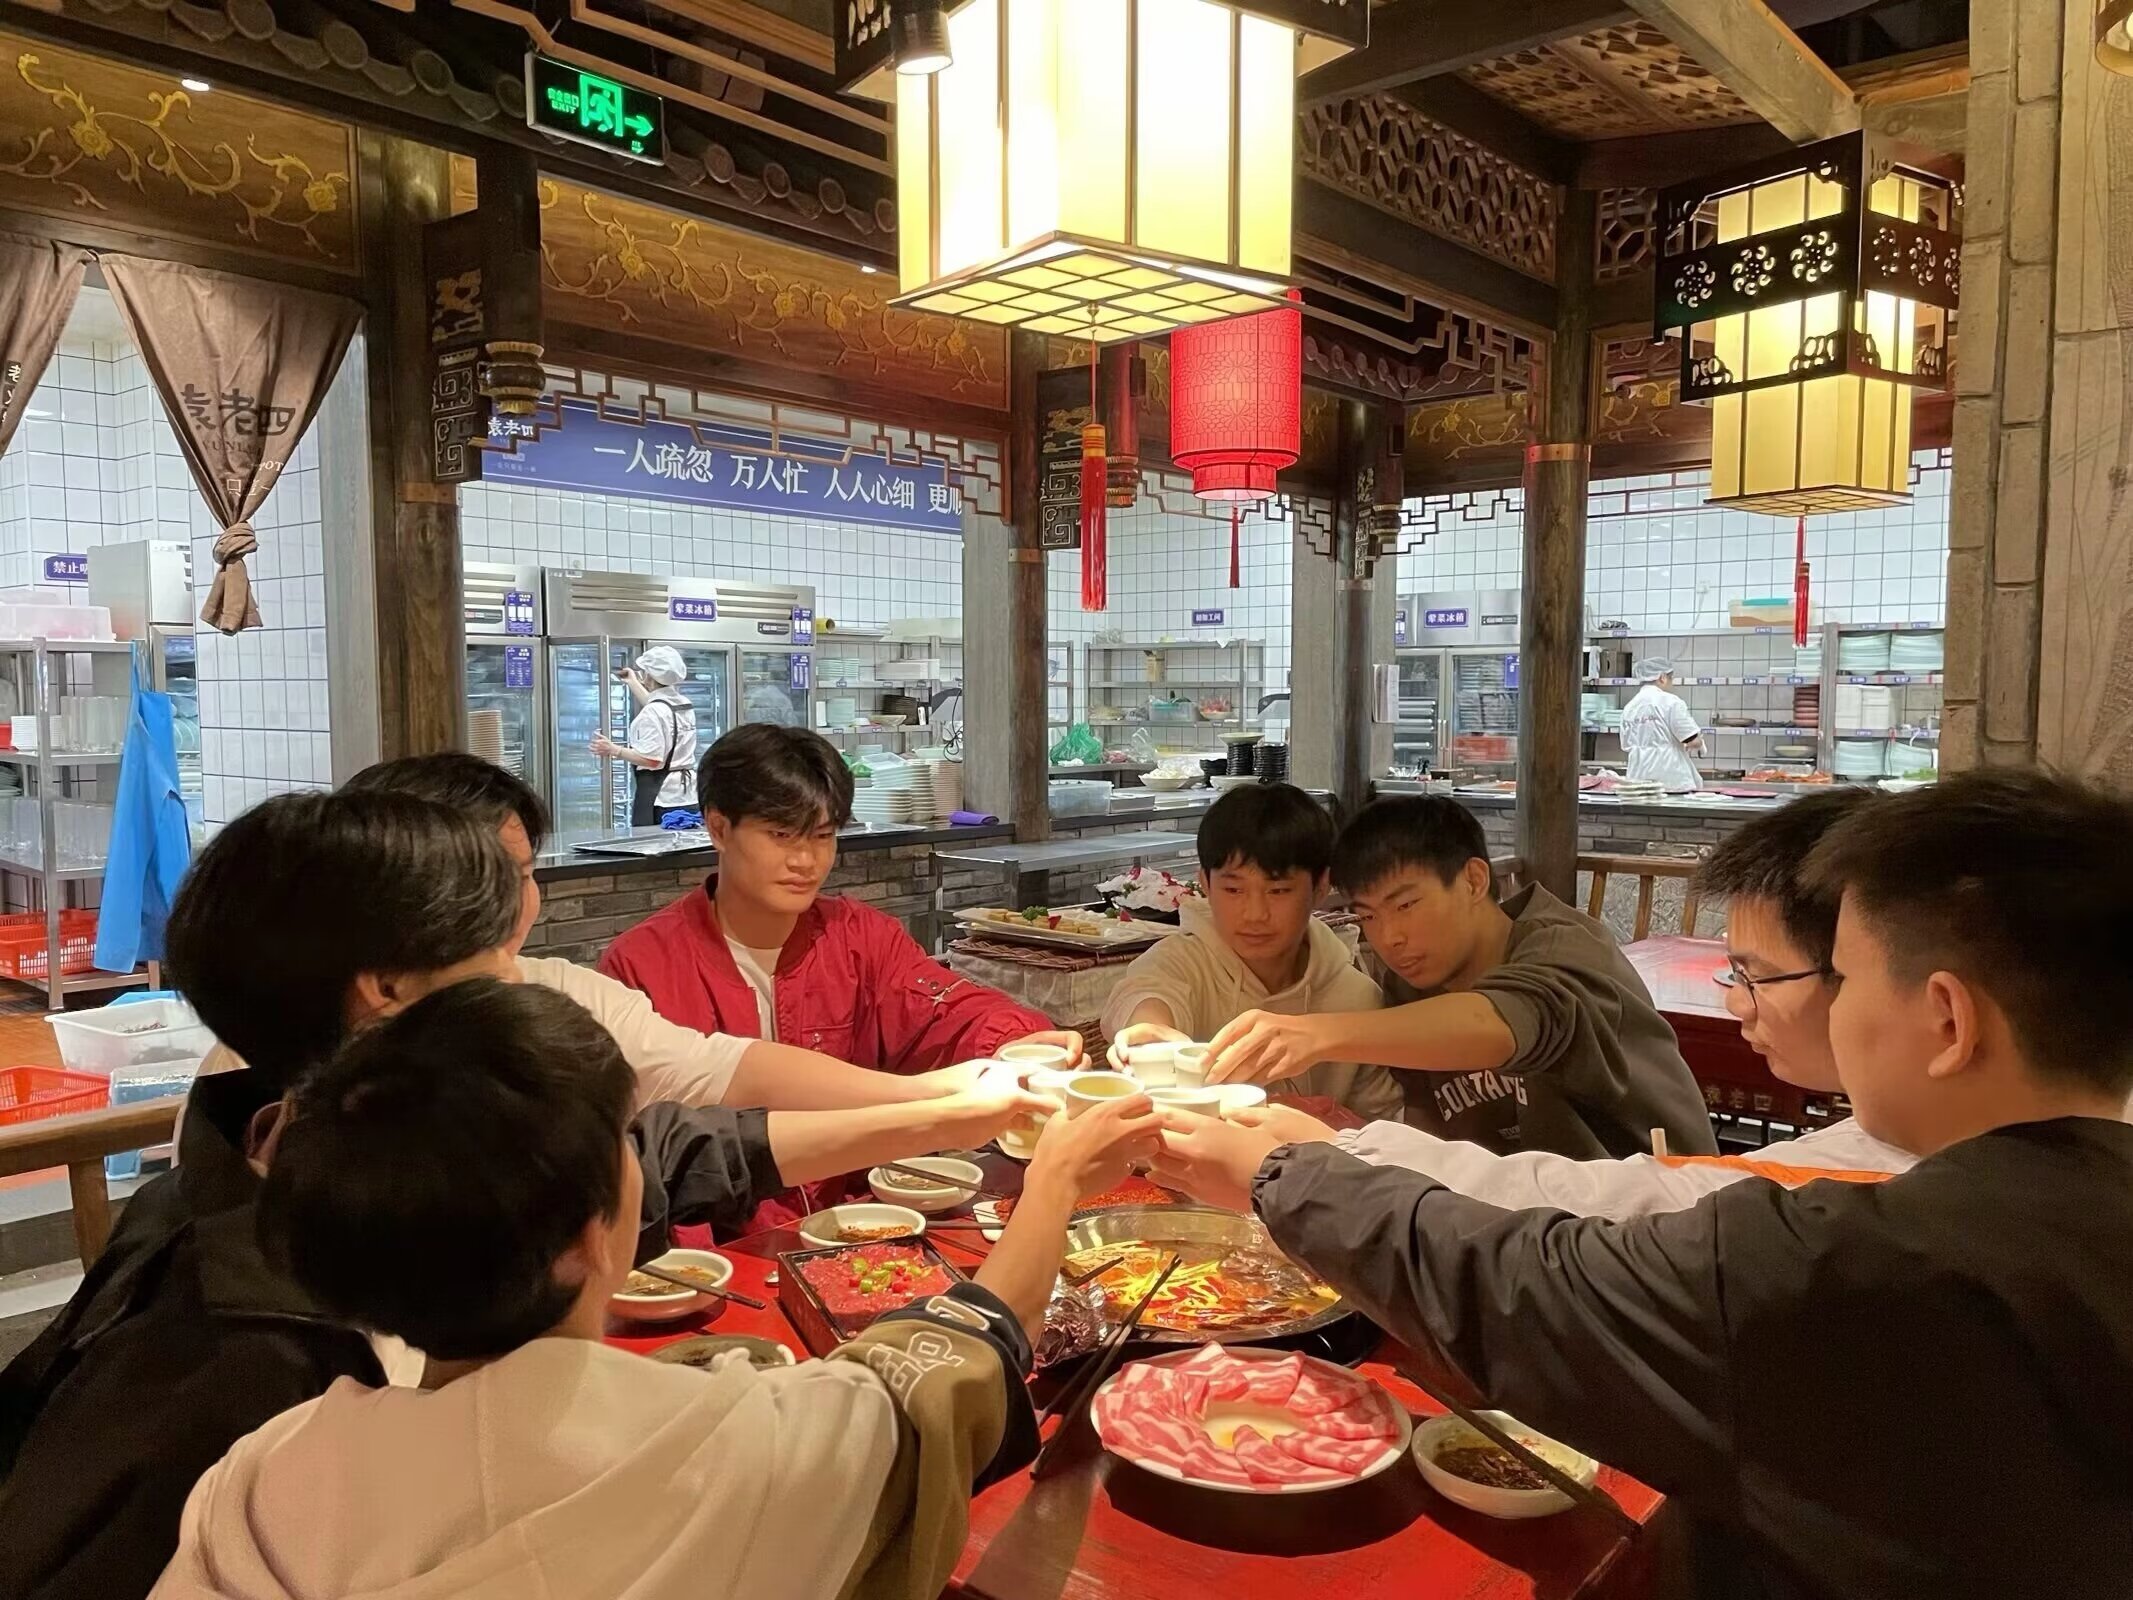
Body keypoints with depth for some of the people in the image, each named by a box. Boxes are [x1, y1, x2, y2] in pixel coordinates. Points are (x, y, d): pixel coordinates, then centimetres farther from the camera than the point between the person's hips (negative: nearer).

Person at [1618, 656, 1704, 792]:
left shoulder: (1629, 707, 8)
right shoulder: (1670, 702, -8)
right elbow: (1694, 742, -8)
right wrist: (1700, 742, 14)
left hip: (1640, 780, 5)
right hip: (1671, 780, -5)